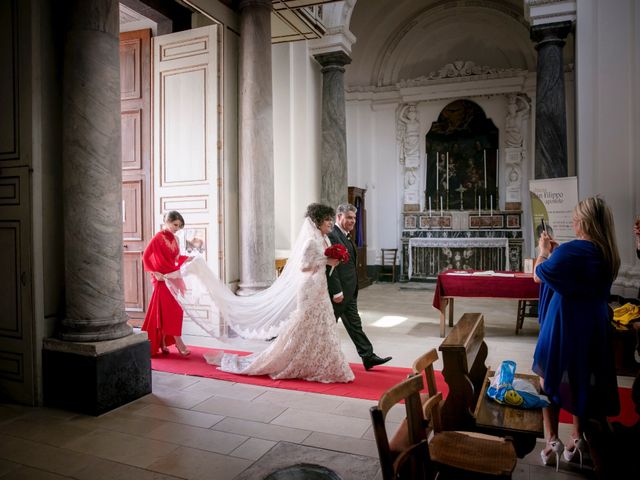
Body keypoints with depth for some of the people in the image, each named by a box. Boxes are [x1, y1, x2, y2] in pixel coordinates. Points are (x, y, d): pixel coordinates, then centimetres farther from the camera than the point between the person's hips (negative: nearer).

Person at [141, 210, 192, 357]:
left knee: (169, 311, 11)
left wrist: (188, 258, 4)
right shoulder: (158, 238, -12)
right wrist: (155, 273, -19)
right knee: (171, 311, -6)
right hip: (163, 279, -7)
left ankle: (163, 343, 21)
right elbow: (145, 257, -13)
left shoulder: (174, 238, 9)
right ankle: (178, 342, -1)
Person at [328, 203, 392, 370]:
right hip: (339, 292, -10)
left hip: (349, 292, 10)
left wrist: (352, 290, 18)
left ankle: (368, 357, 17)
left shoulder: (346, 236, 14)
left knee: (355, 325, 12)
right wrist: (336, 292, -22)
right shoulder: (332, 236, -18)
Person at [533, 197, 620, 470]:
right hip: (594, 328, 6)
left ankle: (552, 442, 14)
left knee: (551, 379, 11)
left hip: (563, 326, -6)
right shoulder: (608, 255, 0)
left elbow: (538, 275, -7)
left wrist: (544, 252, 9)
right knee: (582, 381, 18)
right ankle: (577, 440, 29)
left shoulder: (570, 251, -22)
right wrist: (556, 252, 14)